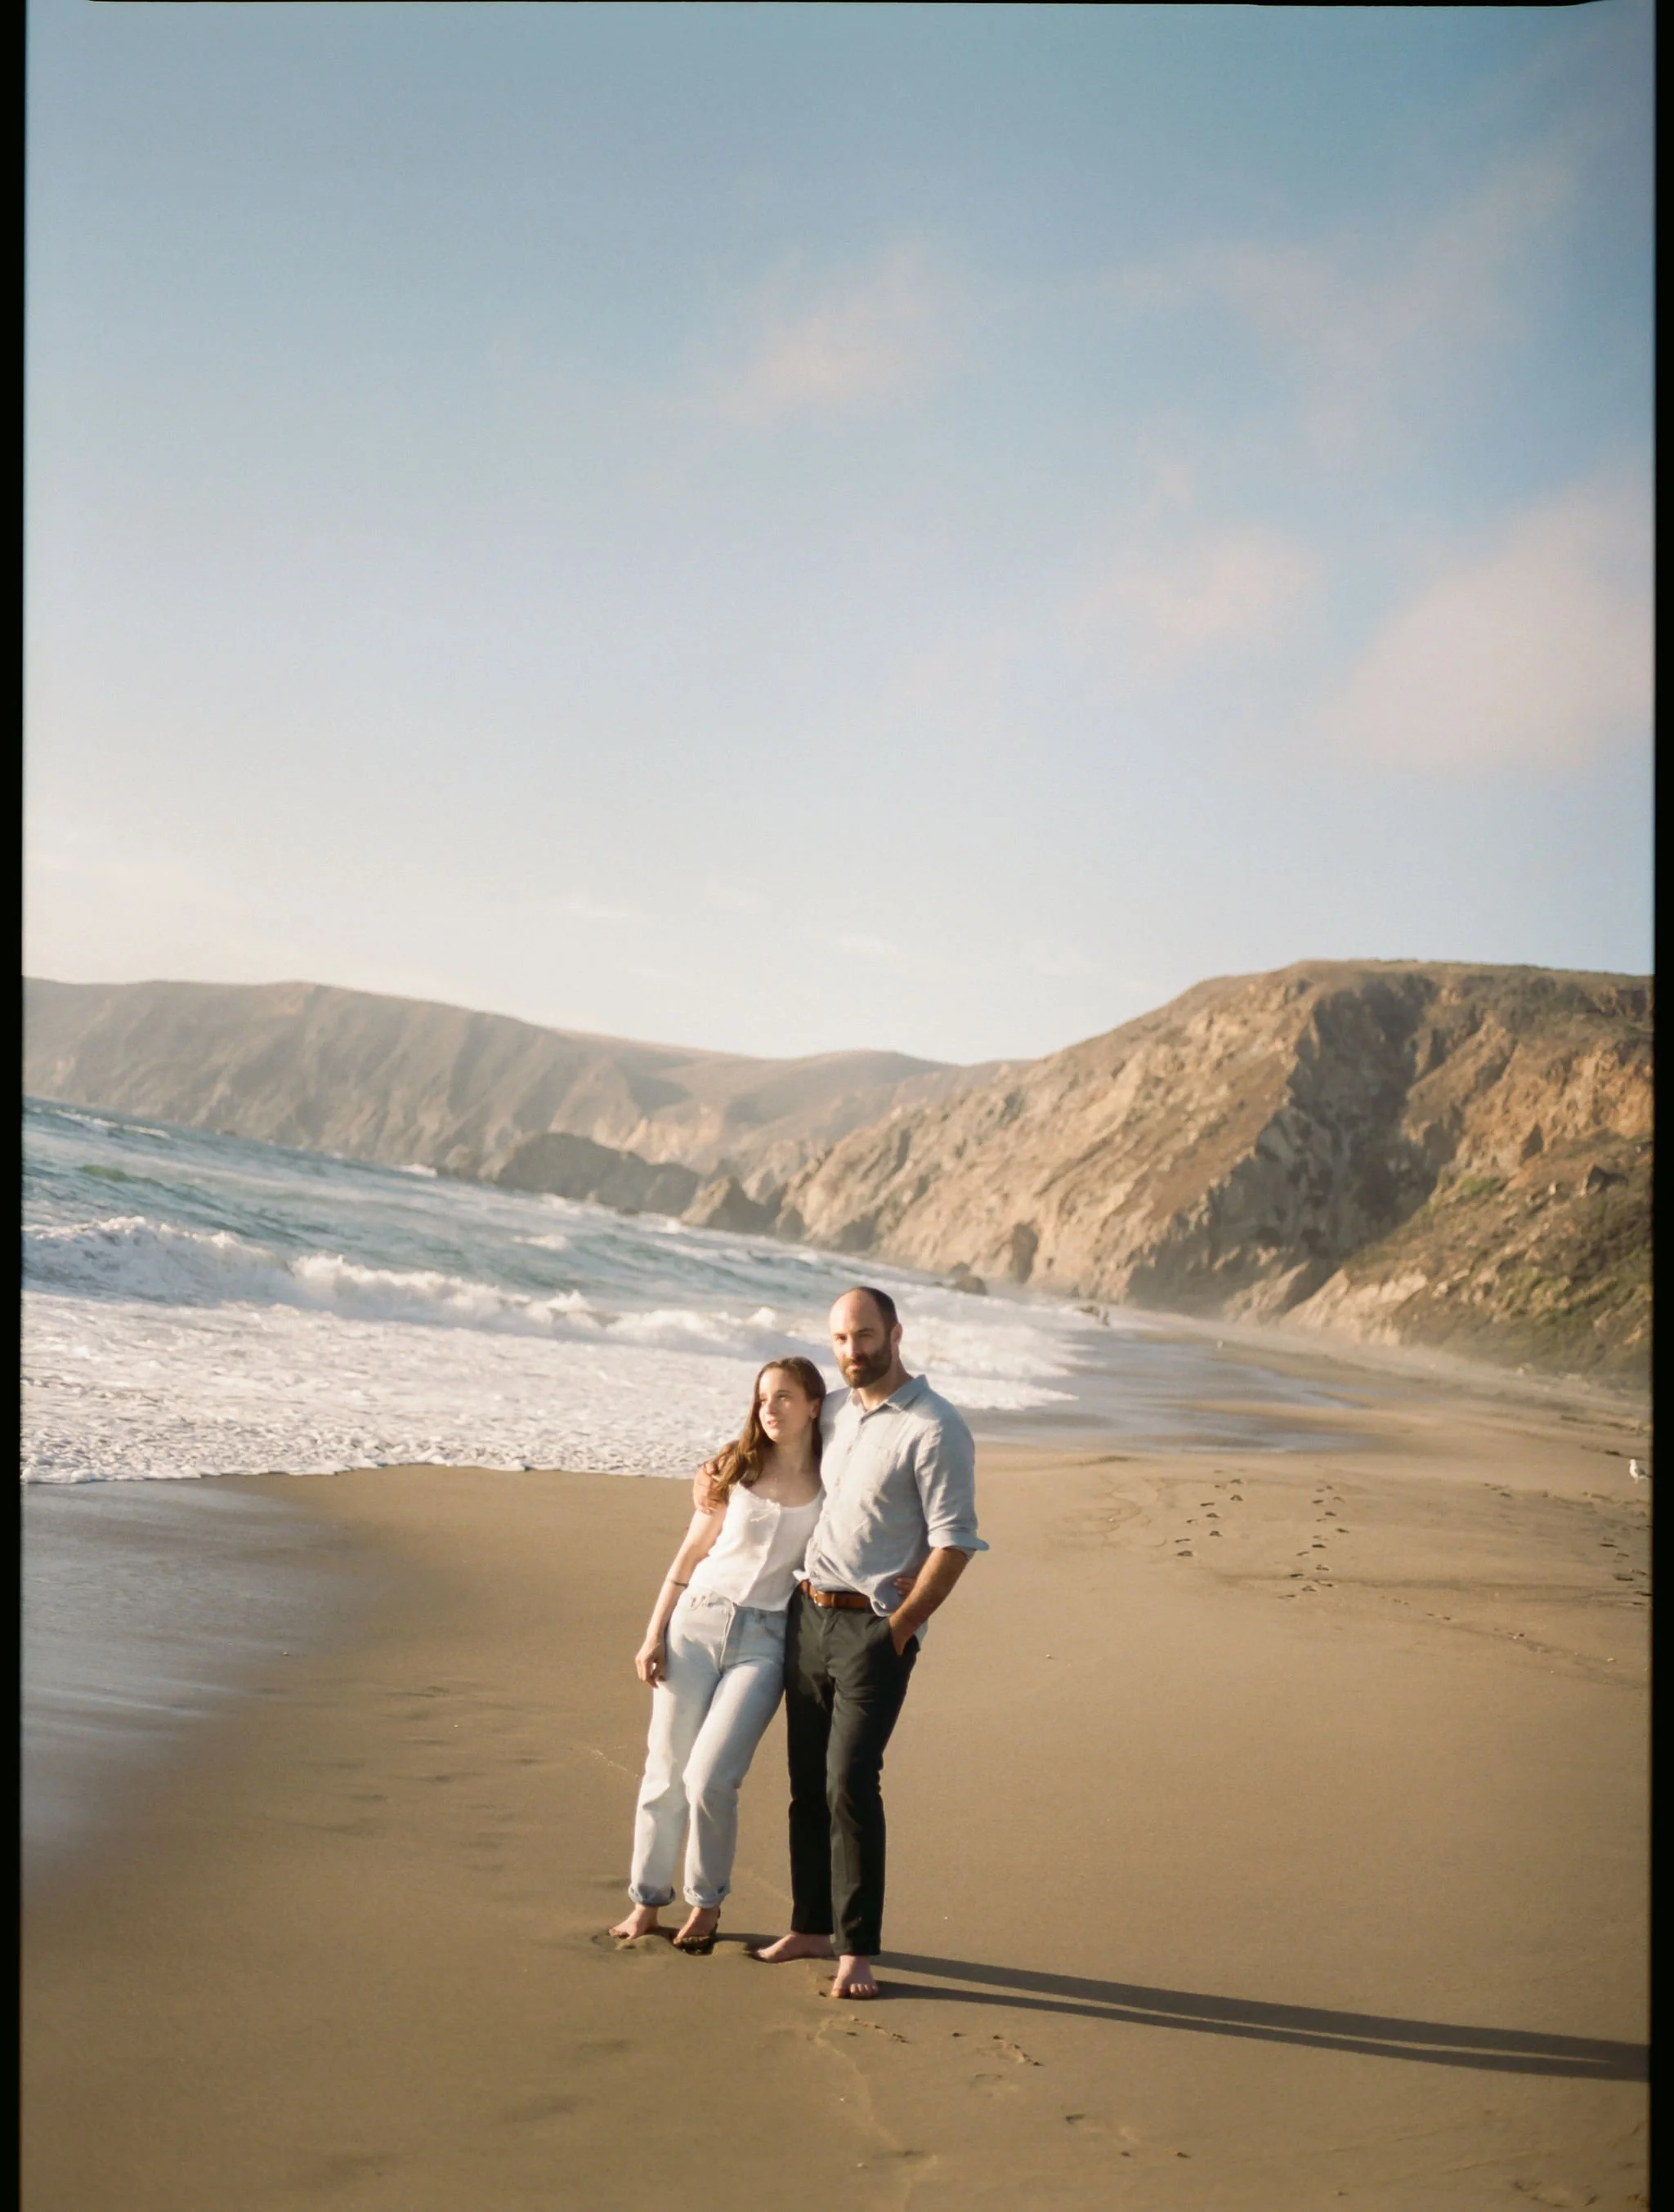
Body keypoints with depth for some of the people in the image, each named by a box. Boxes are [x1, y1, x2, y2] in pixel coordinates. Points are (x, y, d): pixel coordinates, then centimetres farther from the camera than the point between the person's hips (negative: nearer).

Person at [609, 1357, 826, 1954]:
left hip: (764, 1641, -2)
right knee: (665, 1773, 4)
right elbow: (688, 1558, 10)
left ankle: (707, 1903, 10)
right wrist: (653, 1635, 6)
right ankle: (646, 1902, 19)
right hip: (697, 1621, 2)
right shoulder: (735, 1473, 6)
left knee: (710, 1778, -12)